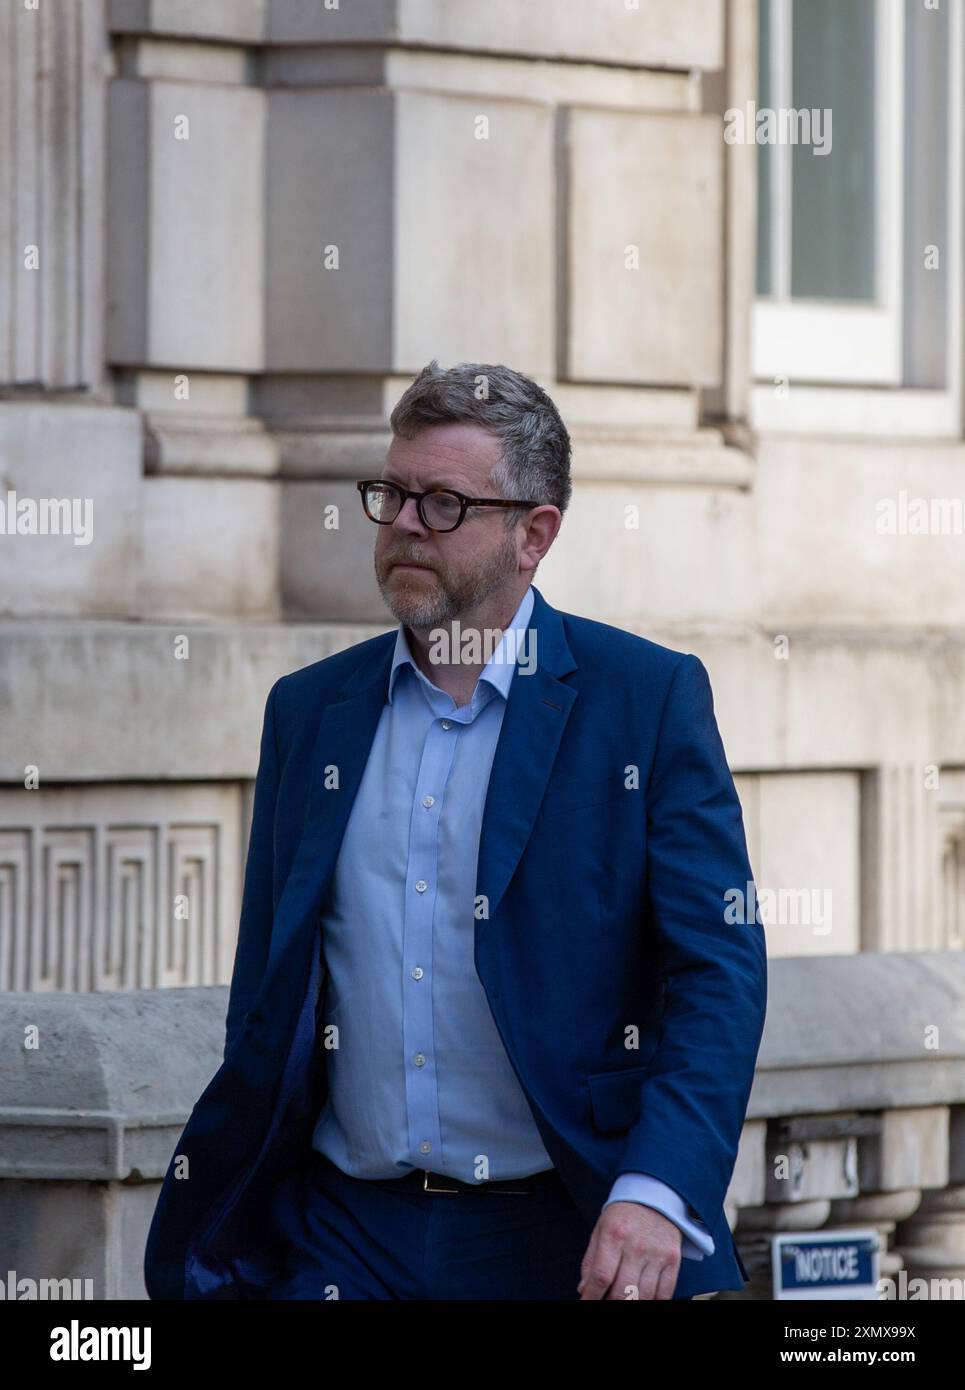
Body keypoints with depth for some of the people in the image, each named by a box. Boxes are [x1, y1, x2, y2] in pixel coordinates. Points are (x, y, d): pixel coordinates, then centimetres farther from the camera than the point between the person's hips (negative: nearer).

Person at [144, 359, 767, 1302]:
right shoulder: (308, 711, 11)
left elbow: (718, 972, -7)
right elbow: (267, 1001, 14)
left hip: (565, 1246, -3)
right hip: (343, 1240, 3)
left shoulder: (648, 698, -1)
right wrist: (220, 1239, 8)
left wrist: (657, 1192, -21)